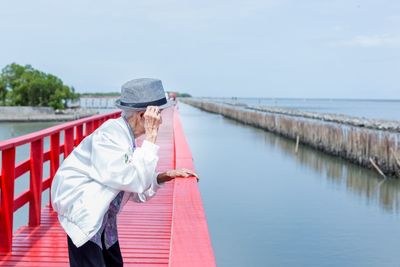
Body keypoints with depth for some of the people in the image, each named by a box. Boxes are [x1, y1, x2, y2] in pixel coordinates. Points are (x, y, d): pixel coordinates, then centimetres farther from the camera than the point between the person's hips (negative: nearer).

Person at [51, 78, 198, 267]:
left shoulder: (124, 135, 5)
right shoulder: (110, 133, -21)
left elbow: (135, 188, 10)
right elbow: (135, 180, -27)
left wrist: (164, 177, -2)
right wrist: (150, 136, -24)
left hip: (100, 213, 9)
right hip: (81, 208, -9)